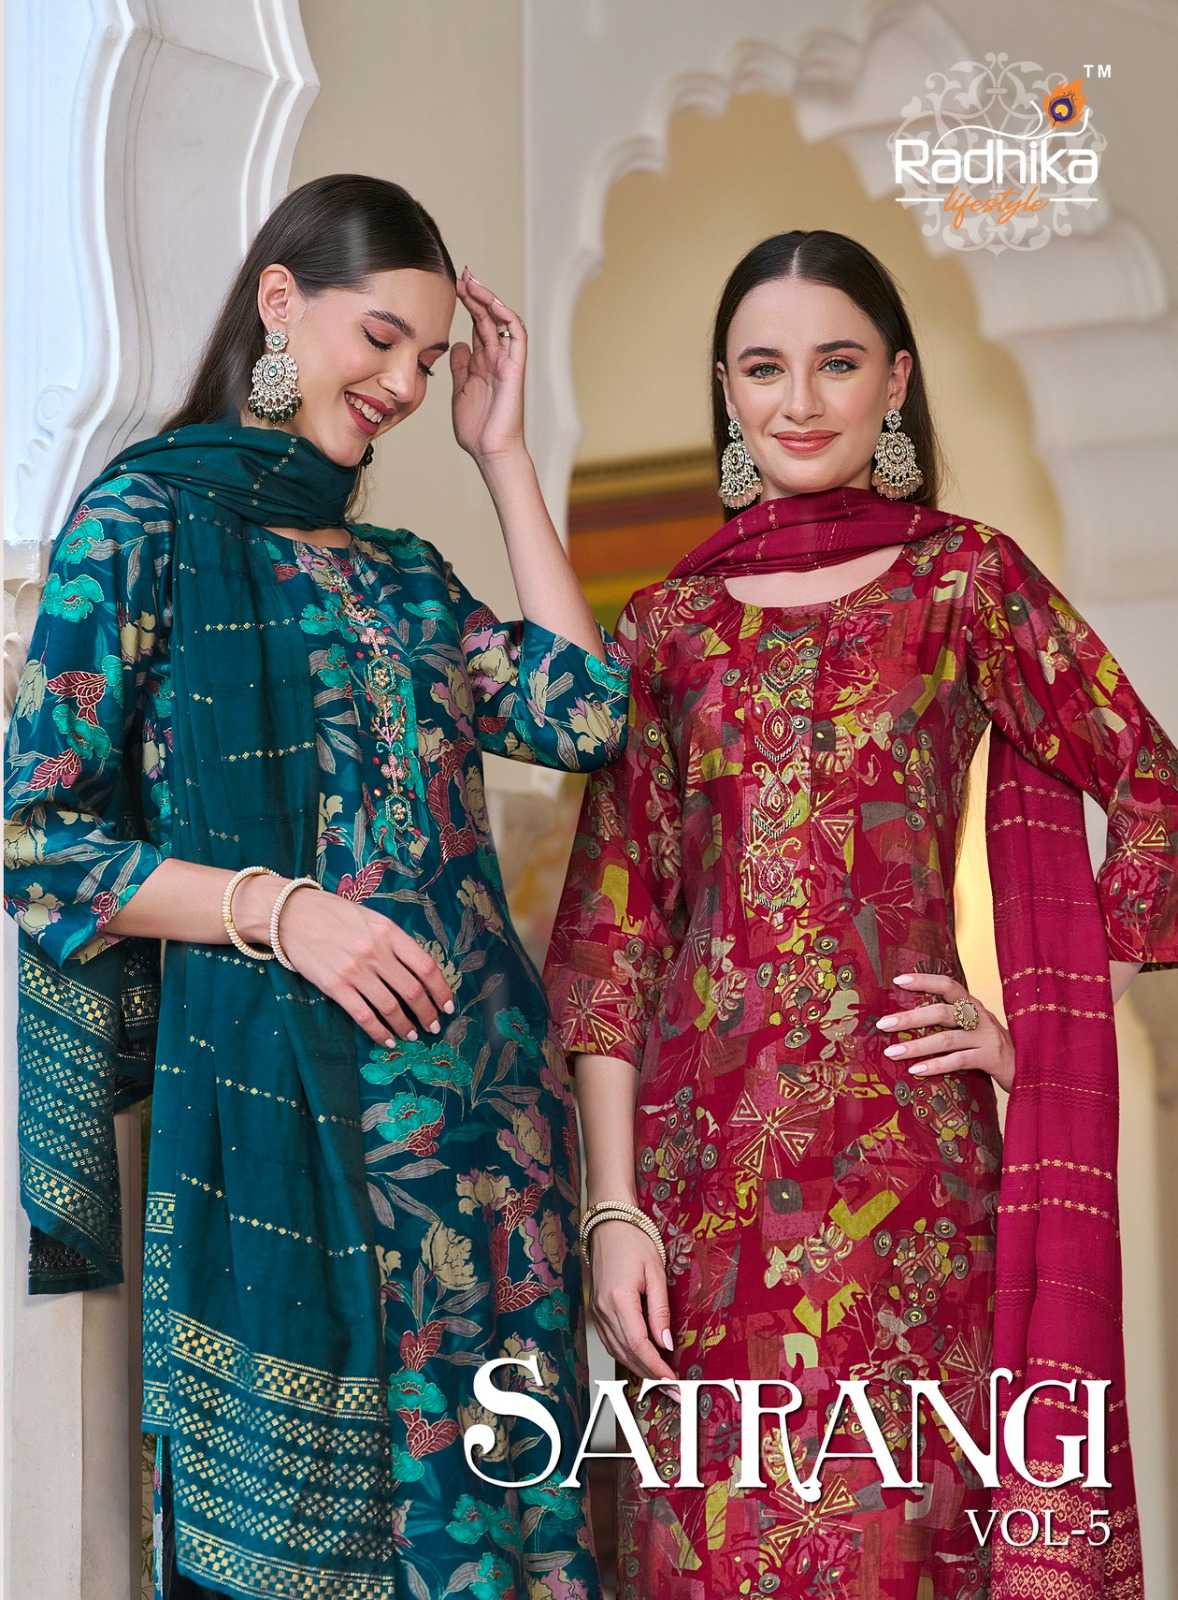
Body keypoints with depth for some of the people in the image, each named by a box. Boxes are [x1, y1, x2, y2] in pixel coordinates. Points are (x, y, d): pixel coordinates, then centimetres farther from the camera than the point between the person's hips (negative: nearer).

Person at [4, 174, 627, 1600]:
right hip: (281, 1096, -6)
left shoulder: (400, 569, 18)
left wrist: (504, 459, 11)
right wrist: (277, 910, -17)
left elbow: (584, 717, 6)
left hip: (482, 1102, 6)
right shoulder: (148, 524, -1)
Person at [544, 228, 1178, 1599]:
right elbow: (614, 923, 6)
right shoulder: (669, 623, 9)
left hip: (905, 1143, -2)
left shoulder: (964, 581, 5)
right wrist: (612, 1206, -1)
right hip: (704, 1156, 2)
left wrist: (1037, 1023, -1)